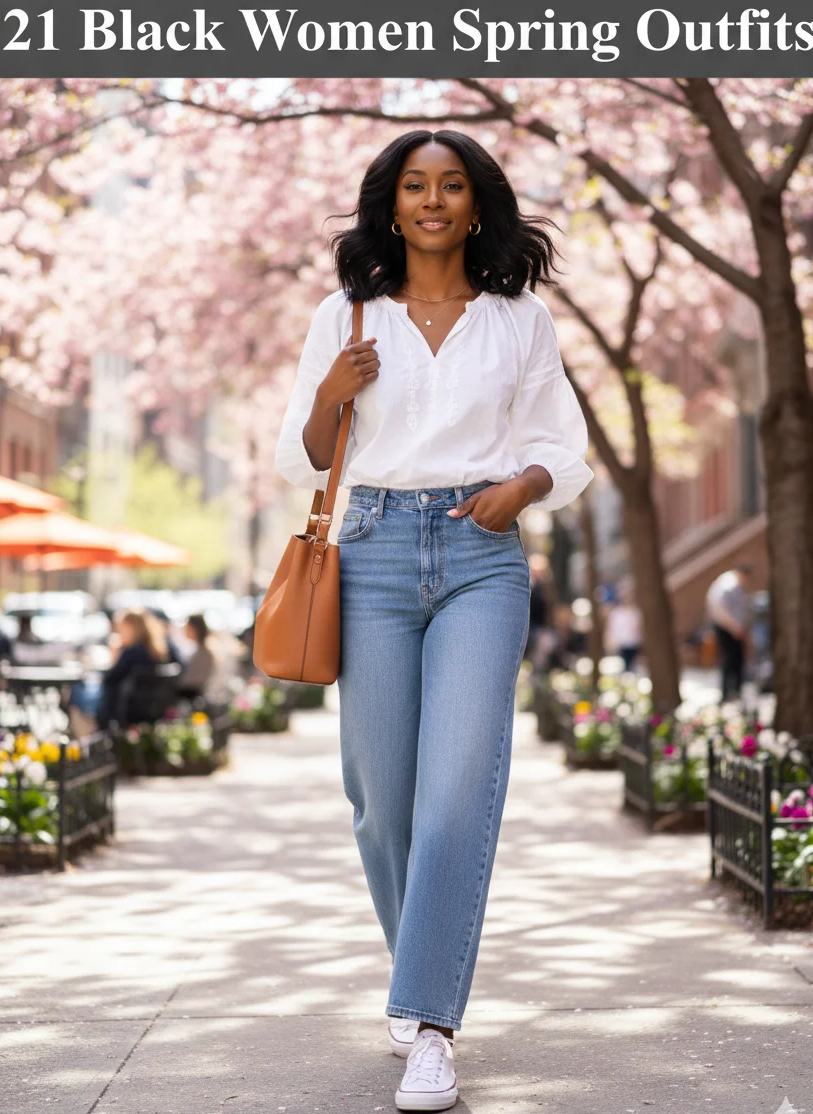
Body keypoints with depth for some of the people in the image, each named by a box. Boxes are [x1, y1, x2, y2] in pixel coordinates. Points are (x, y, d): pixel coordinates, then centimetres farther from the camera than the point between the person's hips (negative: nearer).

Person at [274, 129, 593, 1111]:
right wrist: (330, 397, -7)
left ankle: (429, 1027, -11)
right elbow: (302, 462, 13)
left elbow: (563, 449, 15)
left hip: (482, 559, -1)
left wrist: (522, 485, -6)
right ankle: (419, 971, 29)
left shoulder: (520, 319, 9)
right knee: (383, 792, 4)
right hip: (375, 552, 1)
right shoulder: (346, 318, 9)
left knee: (459, 786, -13)